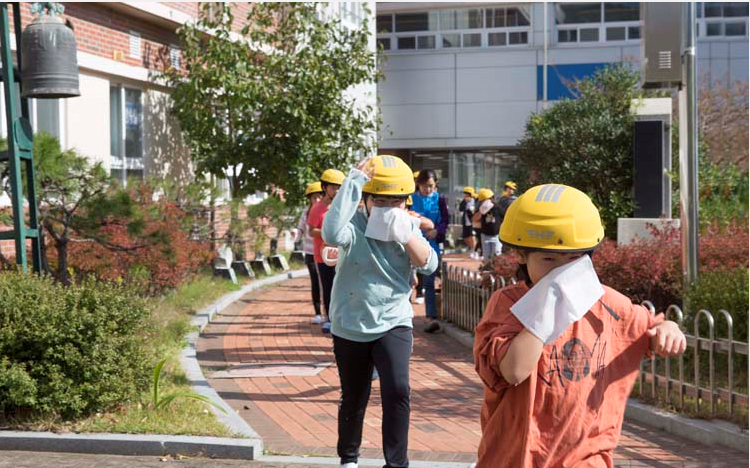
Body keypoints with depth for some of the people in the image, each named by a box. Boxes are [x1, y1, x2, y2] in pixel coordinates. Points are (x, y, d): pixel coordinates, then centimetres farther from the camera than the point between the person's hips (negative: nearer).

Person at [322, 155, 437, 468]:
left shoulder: (409, 226, 0)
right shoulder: (355, 225, -13)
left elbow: (429, 265, -11)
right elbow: (331, 234, -37)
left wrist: (405, 234, -25)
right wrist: (353, 182, -35)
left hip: (393, 324, 1)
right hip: (350, 328, -1)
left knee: (397, 391, -19)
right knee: (353, 400, 14)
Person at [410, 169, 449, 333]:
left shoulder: (439, 199, 1)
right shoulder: (411, 198, -3)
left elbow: (445, 220, 5)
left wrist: (437, 231, -13)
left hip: (432, 244, 0)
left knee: (429, 282, -4)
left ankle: (431, 318, -9)